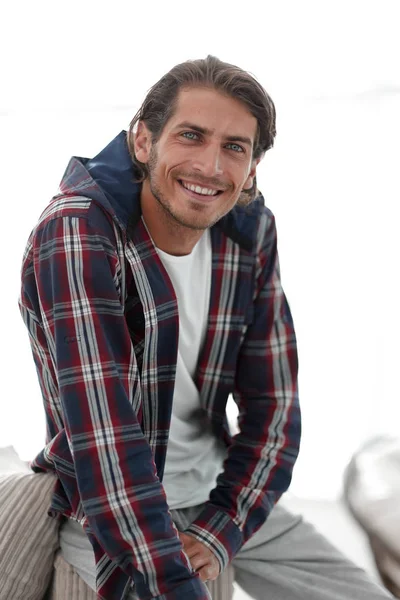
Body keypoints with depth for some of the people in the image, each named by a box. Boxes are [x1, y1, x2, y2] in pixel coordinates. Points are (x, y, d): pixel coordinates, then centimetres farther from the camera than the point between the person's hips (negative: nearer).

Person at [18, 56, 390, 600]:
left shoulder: (252, 234, -5)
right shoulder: (76, 233, -23)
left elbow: (273, 405, -2)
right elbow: (105, 436, -31)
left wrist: (222, 532, -13)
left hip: (221, 496, 5)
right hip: (106, 510, -5)